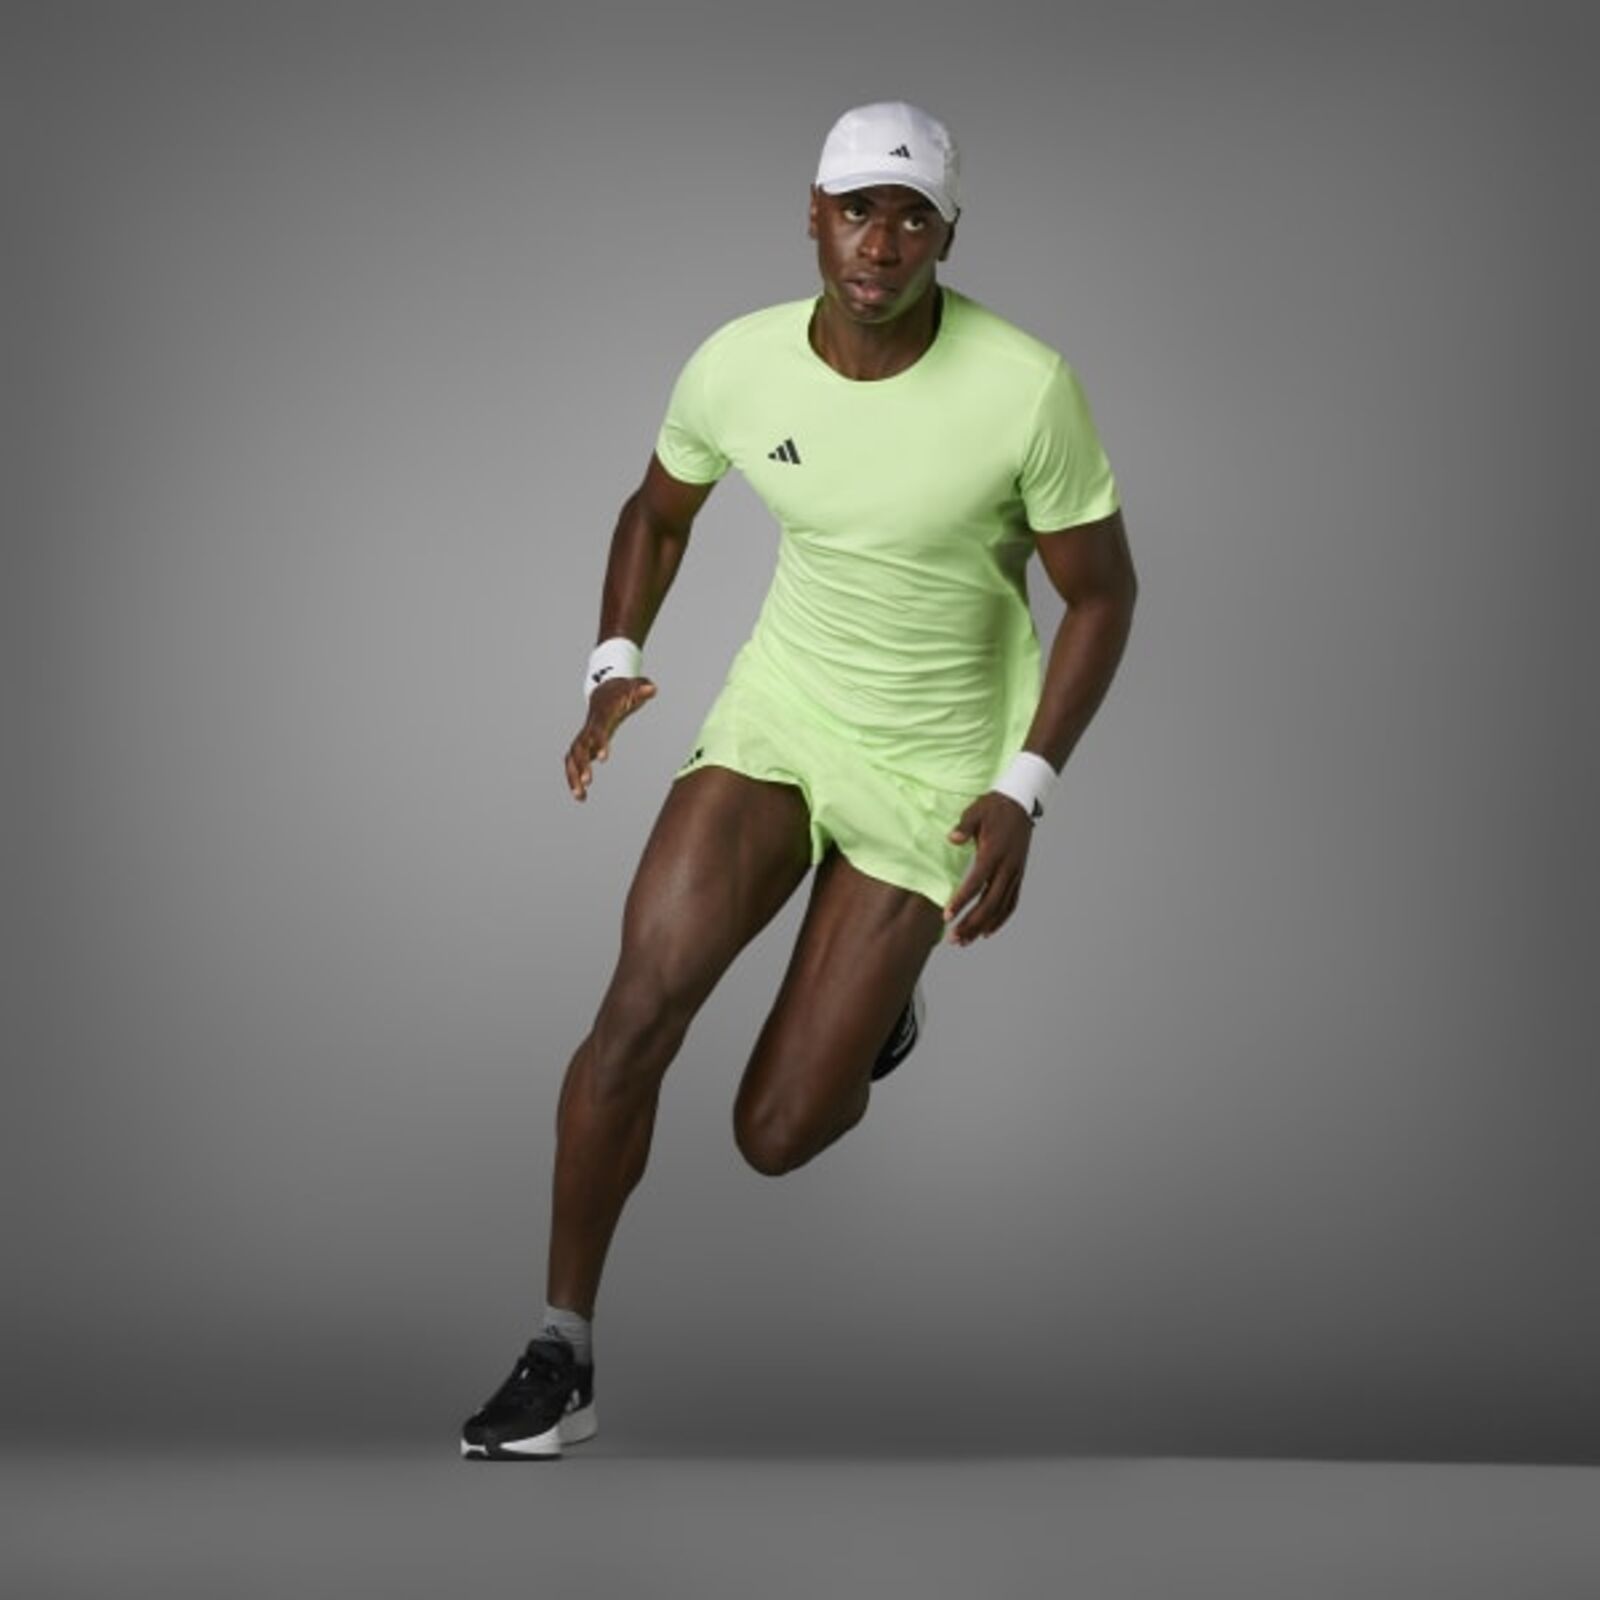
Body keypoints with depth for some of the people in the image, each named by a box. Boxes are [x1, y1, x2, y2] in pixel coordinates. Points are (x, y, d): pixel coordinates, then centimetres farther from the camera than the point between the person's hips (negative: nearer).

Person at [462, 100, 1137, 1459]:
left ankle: (880, 1001, 34)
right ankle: (564, 1360, -5)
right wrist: (617, 665, -4)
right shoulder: (740, 365, -10)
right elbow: (658, 512, 12)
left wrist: (1022, 793, -17)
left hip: (936, 764, -2)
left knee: (776, 1135, -3)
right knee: (642, 1001, -18)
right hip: (778, 713, 3)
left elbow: (1103, 592, -9)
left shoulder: (1025, 387, -21)